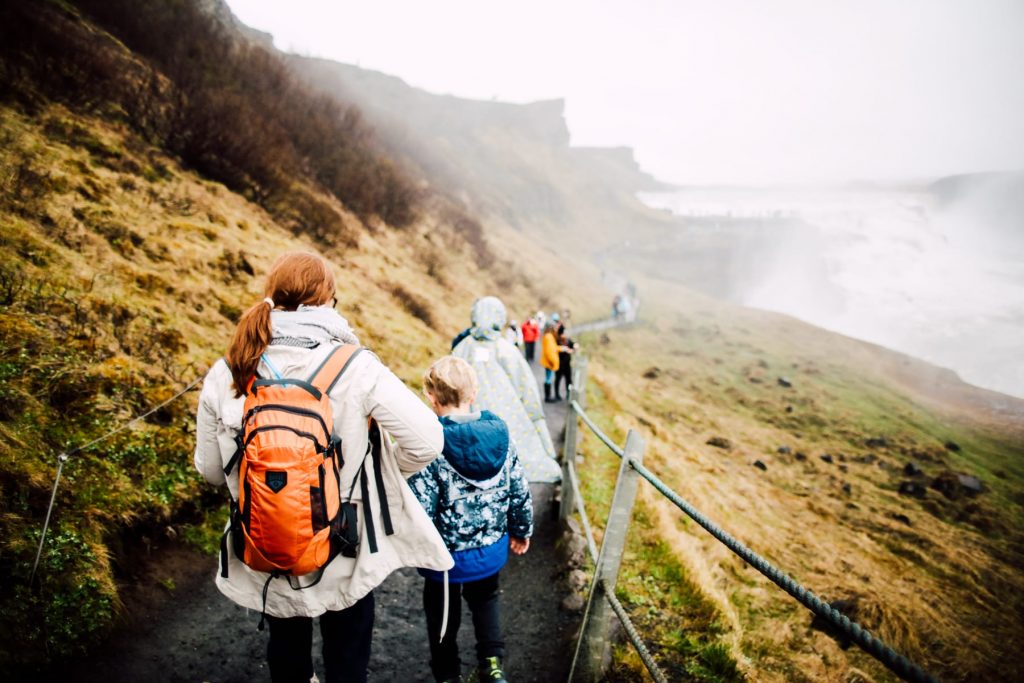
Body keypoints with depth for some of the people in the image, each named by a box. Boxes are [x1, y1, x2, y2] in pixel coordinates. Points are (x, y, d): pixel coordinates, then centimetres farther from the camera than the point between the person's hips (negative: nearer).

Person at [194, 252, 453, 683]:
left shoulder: (224, 375, -11)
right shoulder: (354, 368, -20)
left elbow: (209, 469, -1)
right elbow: (426, 439, -22)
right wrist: (384, 474, -2)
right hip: (345, 557, -3)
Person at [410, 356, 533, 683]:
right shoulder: (501, 435, -10)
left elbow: (420, 506, -23)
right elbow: (519, 490, -1)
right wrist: (521, 530, 14)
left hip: (446, 555, -4)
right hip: (492, 549, 4)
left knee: (442, 611, 20)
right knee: (484, 598, 29)